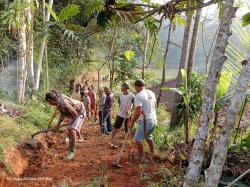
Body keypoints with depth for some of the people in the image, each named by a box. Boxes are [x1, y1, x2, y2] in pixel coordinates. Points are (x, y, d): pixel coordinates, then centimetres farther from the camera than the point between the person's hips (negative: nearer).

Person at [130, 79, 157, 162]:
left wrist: (132, 122, -8)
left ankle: (141, 157, 12)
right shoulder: (151, 93, 6)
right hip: (154, 119, 8)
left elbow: (138, 112, -21)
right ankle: (152, 152, 41)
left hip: (145, 121, -8)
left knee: (138, 138, 7)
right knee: (148, 136, 27)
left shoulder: (138, 96, -17)